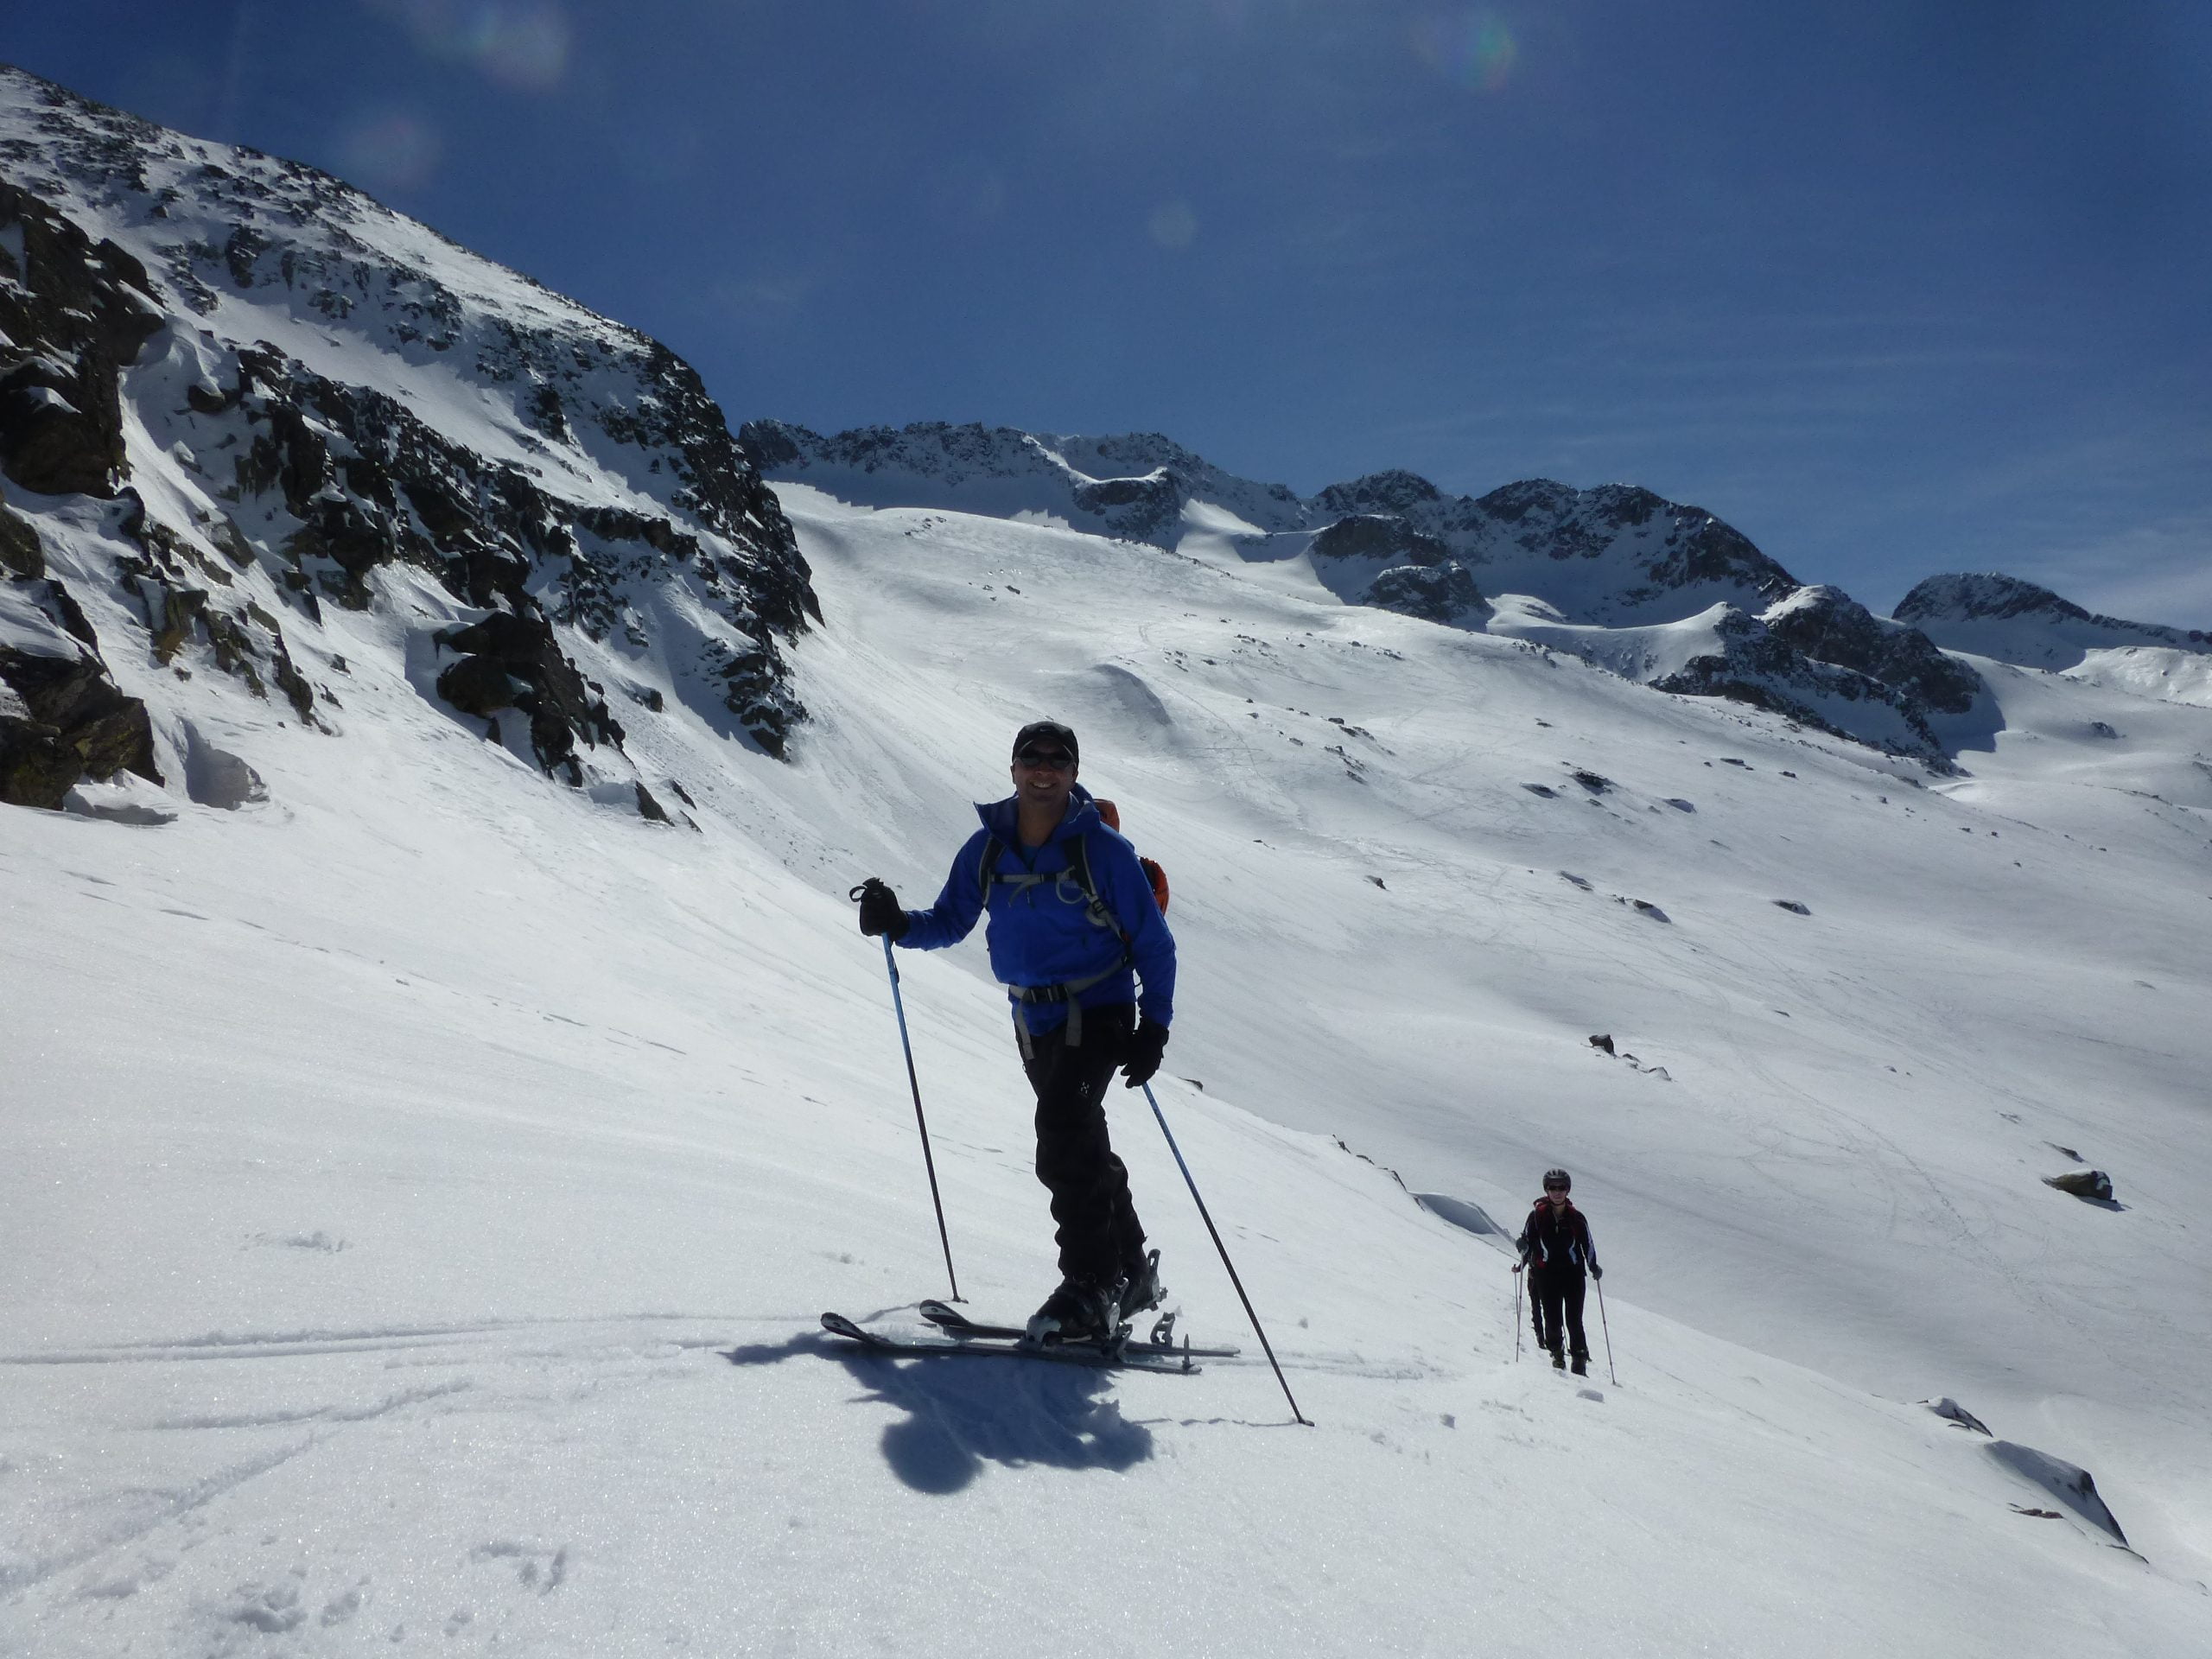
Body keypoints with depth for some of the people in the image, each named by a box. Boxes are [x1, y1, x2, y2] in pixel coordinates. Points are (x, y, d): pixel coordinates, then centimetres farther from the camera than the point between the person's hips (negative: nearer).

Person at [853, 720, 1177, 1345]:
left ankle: (1089, 1289, -15)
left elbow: (1154, 945, -7)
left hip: (1099, 1014, -6)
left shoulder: (1102, 849, -12)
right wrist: (899, 924, -13)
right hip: (1034, 1021, 6)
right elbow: (950, 922, 8)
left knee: (1062, 1133, -23)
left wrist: (1154, 1027, -14)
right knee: (1080, 1145, 16)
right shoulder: (988, 848, 0)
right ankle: (1132, 1272, 35)